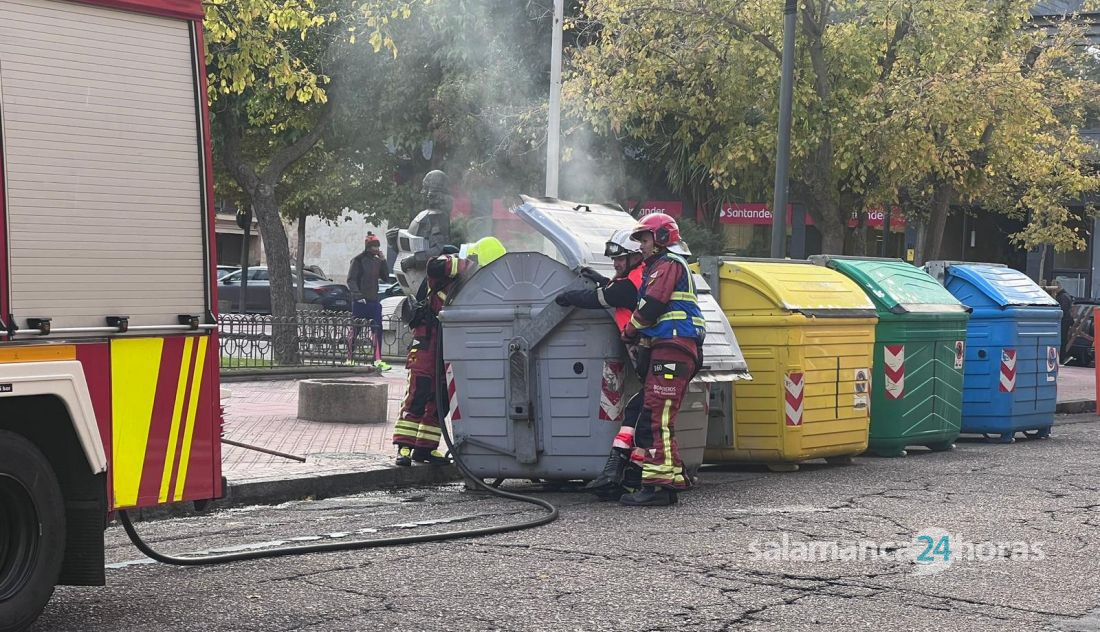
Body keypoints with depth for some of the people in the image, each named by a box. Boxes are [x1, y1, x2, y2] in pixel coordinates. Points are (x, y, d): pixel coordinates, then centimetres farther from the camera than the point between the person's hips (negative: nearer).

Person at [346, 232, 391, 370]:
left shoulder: (377, 261, 13)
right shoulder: (358, 260, -5)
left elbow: (385, 277, 8)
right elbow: (351, 280, -9)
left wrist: (383, 260, -1)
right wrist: (358, 295, -19)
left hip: (374, 300, 6)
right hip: (360, 301, -6)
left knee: (377, 330, 0)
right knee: (354, 330, 1)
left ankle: (377, 360, 0)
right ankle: (349, 359, 9)